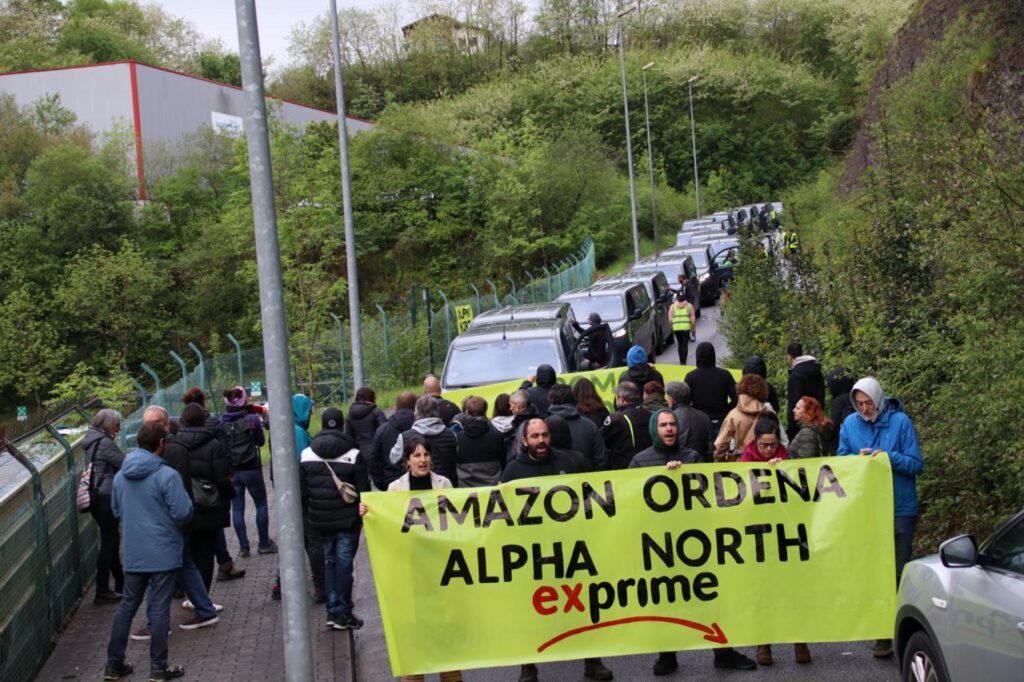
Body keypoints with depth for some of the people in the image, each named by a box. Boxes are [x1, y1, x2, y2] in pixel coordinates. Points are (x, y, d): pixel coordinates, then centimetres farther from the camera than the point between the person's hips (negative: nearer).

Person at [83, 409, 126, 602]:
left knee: (111, 540, 17)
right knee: (109, 541, -4)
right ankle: (102, 590, -3)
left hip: (94, 496, 10)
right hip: (105, 497, -10)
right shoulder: (105, 442, -16)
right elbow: (125, 464, -14)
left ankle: (120, 583, 26)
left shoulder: (91, 440, 14)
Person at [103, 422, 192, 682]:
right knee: (160, 609, 1)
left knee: (127, 606, 14)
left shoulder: (120, 476, 3)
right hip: (164, 553, -5)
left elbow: (116, 511, 15)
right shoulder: (167, 476, -16)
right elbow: (183, 513, -16)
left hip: (132, 555, 5)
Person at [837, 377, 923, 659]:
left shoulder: (900, 421, -5)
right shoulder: (850, 424, 4)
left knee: (898, 572, -1)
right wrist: (858, 458, -11)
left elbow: (916, 464, -6)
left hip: (900, 509, -3)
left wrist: (889, 457, -21)